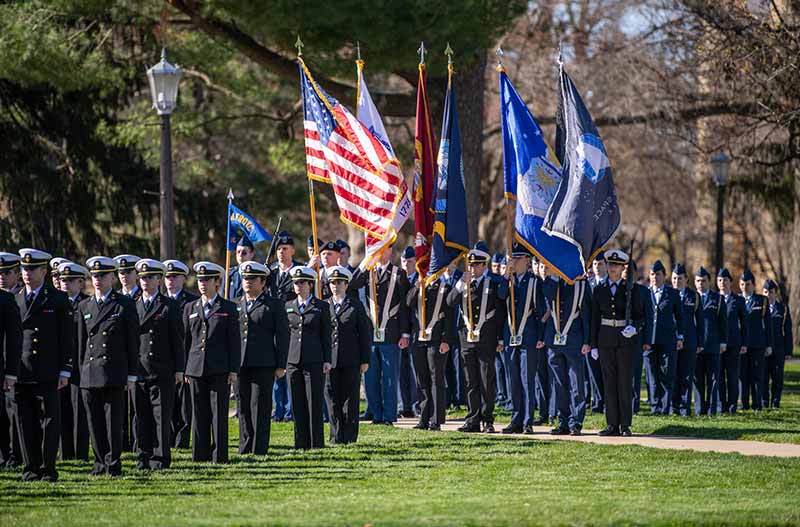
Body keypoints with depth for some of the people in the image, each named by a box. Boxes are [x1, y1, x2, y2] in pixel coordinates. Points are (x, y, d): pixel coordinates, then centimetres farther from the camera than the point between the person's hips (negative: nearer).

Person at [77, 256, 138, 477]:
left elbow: (132, 341, 1)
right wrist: (82, 372, 11)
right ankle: (101, 461, 14)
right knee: (95, 423, 4)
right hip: (90, 374, 4)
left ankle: (114, 464, 1)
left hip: (114, 374, -4)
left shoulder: (125, 304, 2)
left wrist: (131, 375, -4)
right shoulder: (84, 306, 14)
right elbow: (82, 342, 17)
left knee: (113, 422, -4)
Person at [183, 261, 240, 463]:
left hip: (220, 369, -3)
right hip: (196, 369, 3)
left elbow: (235, 340, 1)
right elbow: (185, 340, 13)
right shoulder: (190, 308, 13)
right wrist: (184, 369, 8)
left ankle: (220, 454, 1)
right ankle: (200, 453, 9)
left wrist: (233, 369, -6)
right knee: (199, 414, 4)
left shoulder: (228, 308, 4)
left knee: (219, 413, -2)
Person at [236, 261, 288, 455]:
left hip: (263, 365, -4)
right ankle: (245, 447, 15)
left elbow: (282, 335, 0)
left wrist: (281, 366, -6)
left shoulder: (274, 305, 2)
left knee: (260, 408, -5)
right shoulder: (235, 305, 15)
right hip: (240, 365, 4)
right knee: (243, 408, 7)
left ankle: (259, 449, -3)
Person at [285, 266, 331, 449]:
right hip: (293, 361, 3)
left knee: (314, 404, -3)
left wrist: (327, 360, -5)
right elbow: (285, 335, 14)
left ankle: (316, 444, 0)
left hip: (314, 361, -3)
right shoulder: (288, 307, 12)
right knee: (297, 405, 4)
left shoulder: (321, 307, 3)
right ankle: (301, 443, 9)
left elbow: (326, 335, 2)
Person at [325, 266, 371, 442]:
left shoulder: (356, 307, 4)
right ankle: (336, 437, 8)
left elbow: (365, 334, 3)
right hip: (330, 361, 2)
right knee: (333, 400, 2)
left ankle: (349, 436, 5)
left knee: (350, 400, 1)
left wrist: (365, 360, -2)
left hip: (351, 362, -2)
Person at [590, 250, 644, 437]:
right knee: (609, 381, 2)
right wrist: (593, 344, 7)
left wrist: (634, 328, -17)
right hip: (605, 338, 2)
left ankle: (625, 425, 1)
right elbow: (595, 318, 11)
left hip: (625, 338, -2)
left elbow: (640, 315, 3)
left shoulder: (630, 289, 2)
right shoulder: (599, 290, 9)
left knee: (624, 381, -2)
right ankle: (612, 424, 5)